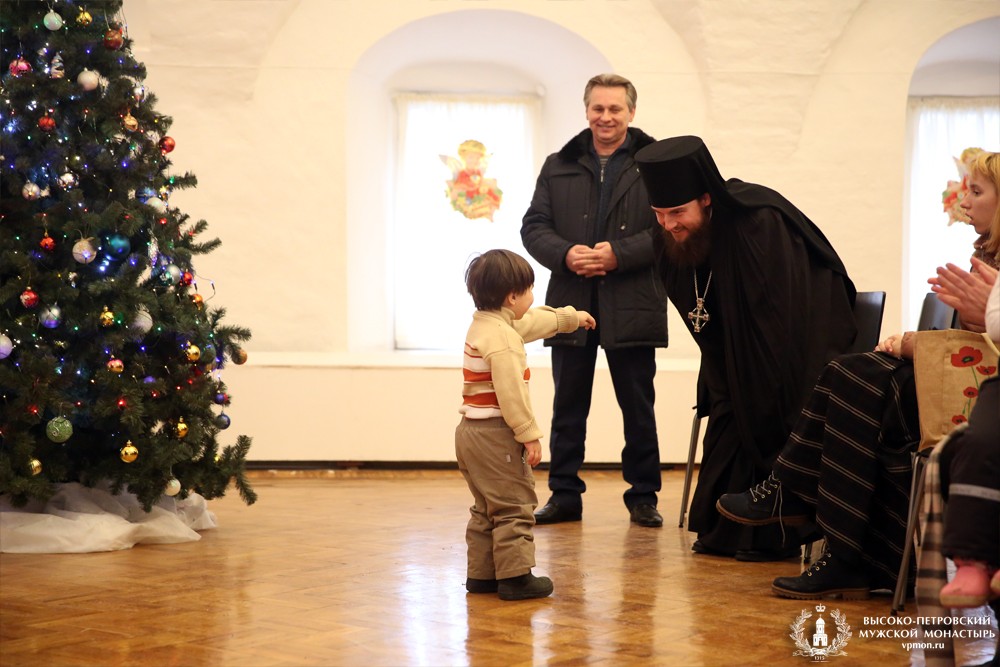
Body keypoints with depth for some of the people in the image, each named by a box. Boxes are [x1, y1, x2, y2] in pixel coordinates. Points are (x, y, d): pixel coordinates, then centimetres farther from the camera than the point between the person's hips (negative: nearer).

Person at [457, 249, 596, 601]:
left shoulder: (484, 324, 12)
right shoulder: (502, 337, -19)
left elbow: (533, 322, 29)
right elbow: (511, 394, -23)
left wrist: (572, 317, 40)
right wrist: (529, 435, -18)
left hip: (471, 433, 10)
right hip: (495, 435, -10)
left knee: (487, 507, 17)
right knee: (514, 506, -4)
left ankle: (481, 574, 20)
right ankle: (515, 576, -3)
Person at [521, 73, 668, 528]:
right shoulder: (558, 166, 10)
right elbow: (534, 226, 6)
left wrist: (618, 254, -18)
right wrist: (565, 255, -13)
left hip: (632, 308, -3)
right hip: (570, 305, 3)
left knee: (638, 409, 7)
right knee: (567, 408, 9)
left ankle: (643, 496, 16)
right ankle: (565, 495, 17)